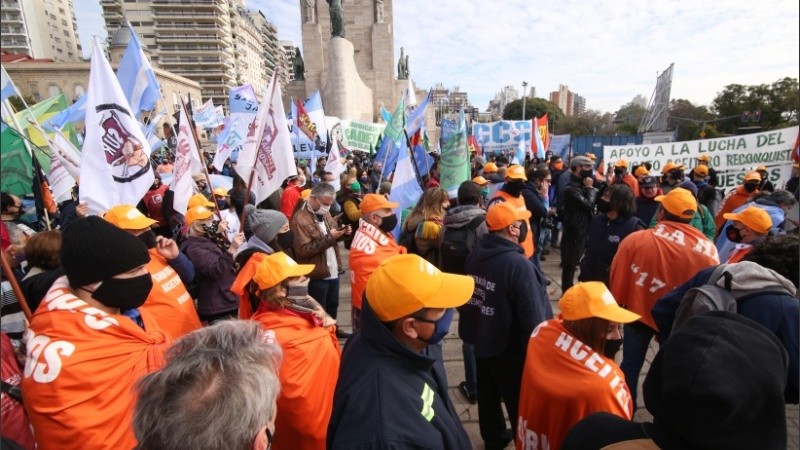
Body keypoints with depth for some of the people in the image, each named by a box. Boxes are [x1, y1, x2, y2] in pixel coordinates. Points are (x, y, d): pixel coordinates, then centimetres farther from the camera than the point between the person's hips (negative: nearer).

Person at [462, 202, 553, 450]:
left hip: (481, 338, 7)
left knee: (488, 393, 25)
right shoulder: (518, 264, -29)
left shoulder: (475, 255, -6)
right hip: (508, 347, -7)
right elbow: (532, 314, -26)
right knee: (520, 402, 16)